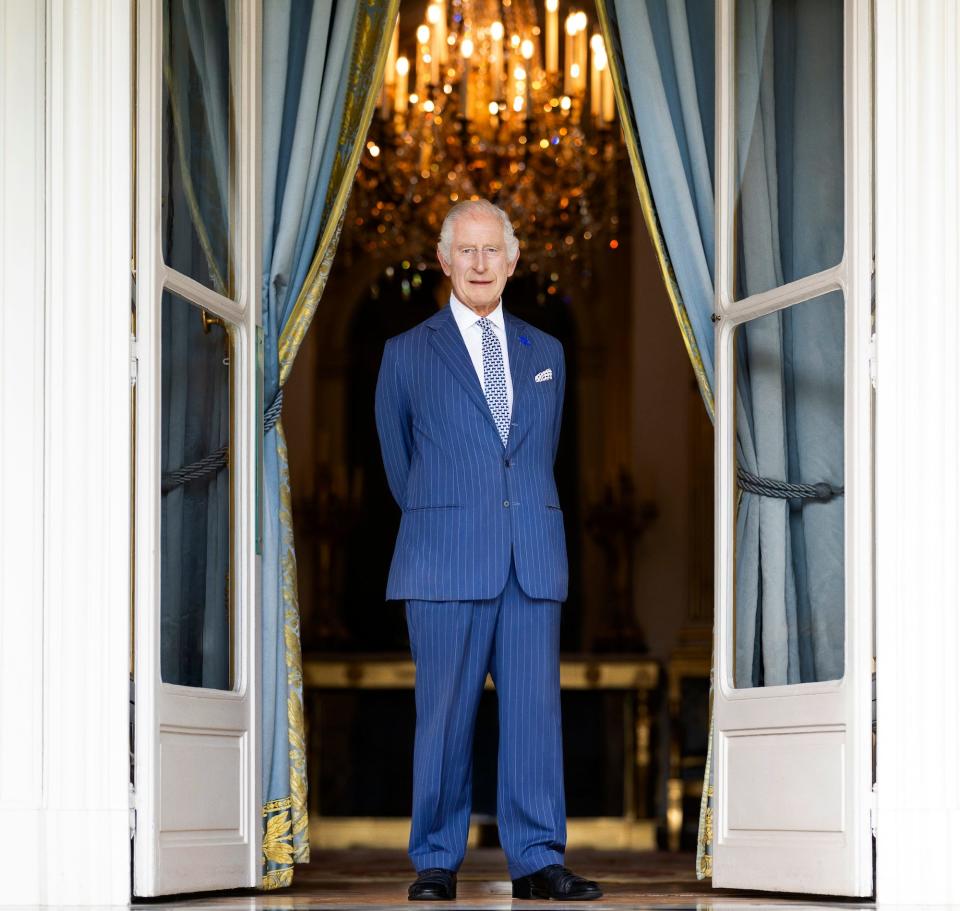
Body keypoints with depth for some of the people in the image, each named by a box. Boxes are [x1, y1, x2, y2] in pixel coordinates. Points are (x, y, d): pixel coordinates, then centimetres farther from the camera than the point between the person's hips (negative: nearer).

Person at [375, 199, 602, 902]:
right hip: (446, 563, -3)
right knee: (445, 712, -1)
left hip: (535, 561, 3)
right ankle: (437, 862, 7)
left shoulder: (546, 354, 16)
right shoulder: (407, 355, 7)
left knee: (535, 708, 0)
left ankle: (537, 860, 5)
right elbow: (399, 466, 15)